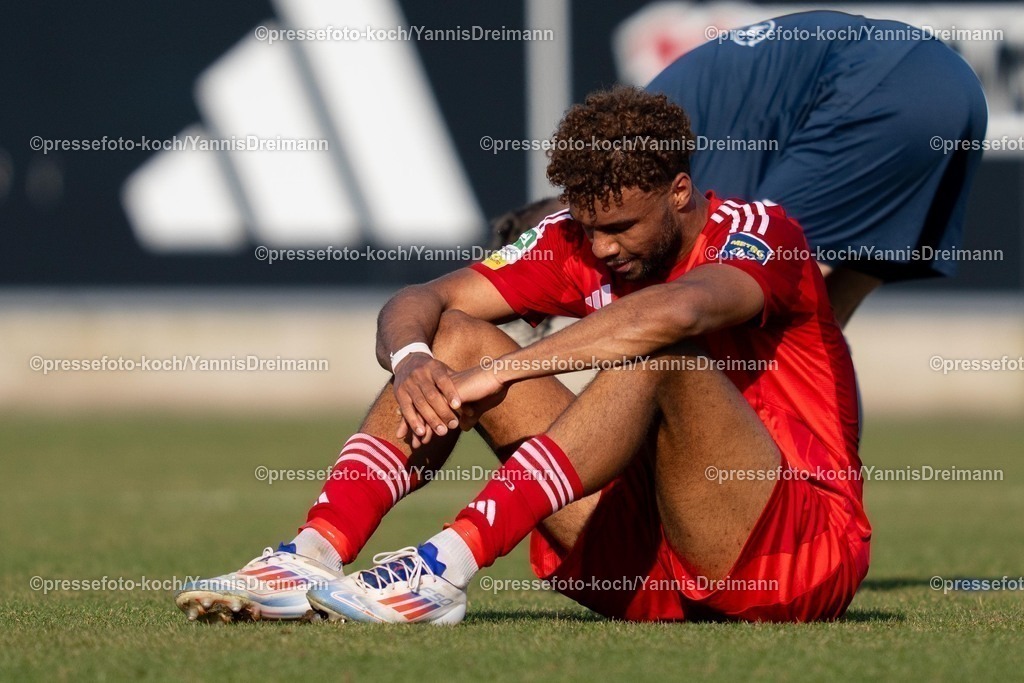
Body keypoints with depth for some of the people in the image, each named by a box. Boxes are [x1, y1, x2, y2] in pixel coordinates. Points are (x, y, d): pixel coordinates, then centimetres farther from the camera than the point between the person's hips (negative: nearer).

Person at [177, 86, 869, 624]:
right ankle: (313, 556, -24)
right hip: (646, 563, 6)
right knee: (453, 336, -4)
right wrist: (412, 359, -24)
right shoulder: (578, 241, 7)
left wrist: (491, 375, -33)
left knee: (656, 353, -33)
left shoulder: (759, 232, -12)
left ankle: (448, 566, -42)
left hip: (808, 549, -6)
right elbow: (417, 302, 1)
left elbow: (674, 311, -35)